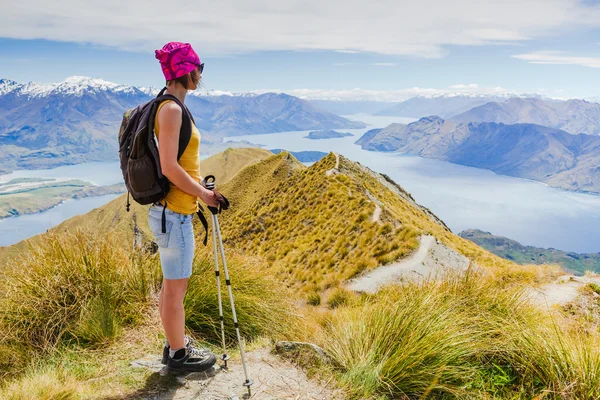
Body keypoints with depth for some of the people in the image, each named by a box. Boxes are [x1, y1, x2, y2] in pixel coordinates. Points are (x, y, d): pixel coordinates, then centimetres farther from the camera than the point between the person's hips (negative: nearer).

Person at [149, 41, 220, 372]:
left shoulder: (172, 107, 13)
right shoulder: (171, 109, -16)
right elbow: (169, 167, -22)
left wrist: (200, 186, 10)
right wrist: (202, 193, -12)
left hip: (173, 210, 10)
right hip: (174, 212, -10)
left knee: (172, 284, 18)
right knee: (176, 286, 4)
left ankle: (175, 345, 33)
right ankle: (178, 354, 20)